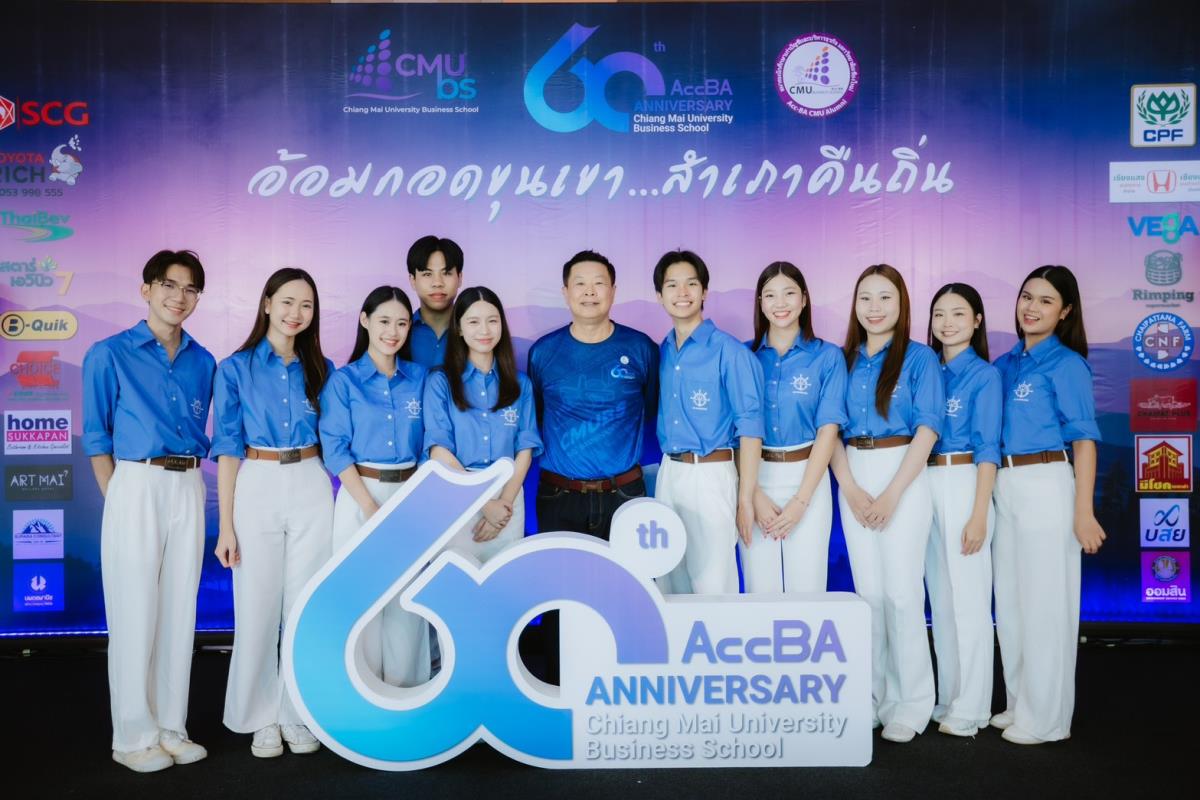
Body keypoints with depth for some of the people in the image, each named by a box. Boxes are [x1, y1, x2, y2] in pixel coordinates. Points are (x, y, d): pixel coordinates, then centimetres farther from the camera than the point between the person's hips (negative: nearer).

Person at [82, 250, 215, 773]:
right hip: (136, 487, -4)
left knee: (180, 612, 8)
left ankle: (171, 729, 19)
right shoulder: (110, 354, -1)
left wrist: (187, 485, 6)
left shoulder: (202, 362, 10)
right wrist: (119, 499, -5)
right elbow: (96, 437, -1)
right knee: (136, 613, 0)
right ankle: (133, 737, 12)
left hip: (189, 490, 4)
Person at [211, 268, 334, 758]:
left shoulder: (320, 370, 8)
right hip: (256, 488, -2)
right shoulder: (235, 369, 0)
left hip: (312, 490, 2)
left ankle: (298, 713, 21)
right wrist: (225, 524, -6)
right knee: (257, 606, 4)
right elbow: (228, 448, -2)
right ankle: (261, 718, 20)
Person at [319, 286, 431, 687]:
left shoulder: (419, 377, 7)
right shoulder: (343, 380, -2)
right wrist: (371, 508, -14)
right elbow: (336, 450, -7)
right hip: (361, 495, -3)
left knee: (408, 600, 7)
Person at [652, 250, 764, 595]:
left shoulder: (729, 351, -10)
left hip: (711, 476, -6)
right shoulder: (662, 352, 9)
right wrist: (671, 470, 9)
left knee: (712, 586, 0)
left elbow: (749, 426, -10)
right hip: (668, 473, 6)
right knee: (670, 584, 14)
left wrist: (746, 498, -13)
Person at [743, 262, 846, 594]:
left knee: (806, 587, 3)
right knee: (760, 589, 5)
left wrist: (800, 501, -10)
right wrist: (754, 495, -9)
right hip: (754, 478, 1)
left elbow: (828, 430, -4)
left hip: (807, 478, -1)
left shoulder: (827, 356, 0)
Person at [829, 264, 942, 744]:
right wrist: (851, 489, -6)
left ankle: (912, 704, 7)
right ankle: (875, 695, 17)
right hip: (853, 478, 4)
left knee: (902, 591, -4)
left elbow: (927, 430, -8)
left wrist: (892, 493, -14)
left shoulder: (919, 358, -1)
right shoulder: (846, 360, 10)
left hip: (903, 474, -4)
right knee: (868, 590, 7)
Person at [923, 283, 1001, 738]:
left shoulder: (984, 375, -5)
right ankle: (948, 698, 23)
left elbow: (987, 448, -9)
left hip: (963, 484, -6)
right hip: (927, 486, 6)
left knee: (968, 598, -1)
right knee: (940, 597, 12)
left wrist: (979, 514, -14)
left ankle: (970, 708, 9)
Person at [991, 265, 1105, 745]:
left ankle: (1045, 719, 15)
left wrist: (1083, 512, -14)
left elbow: (1084, 440, -9)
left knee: (1045, 602, 2)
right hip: (1003, 488, 7)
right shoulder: (1005, 364, 11)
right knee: (1009, 600, 14)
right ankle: (1019, 705, 28)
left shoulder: (1067, 364, -6)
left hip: (1046, 487, -7)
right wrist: (992, 492, 8)